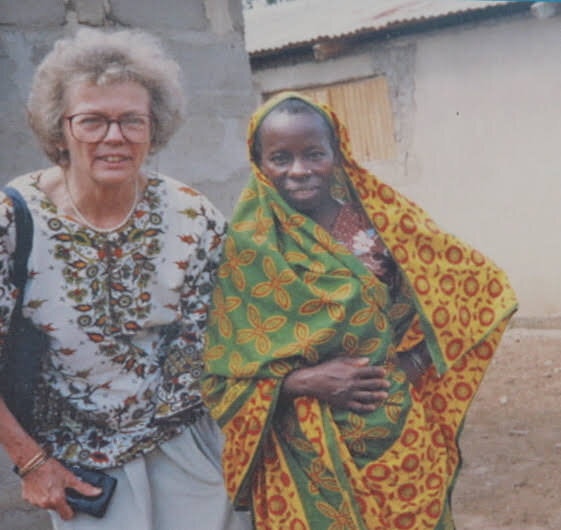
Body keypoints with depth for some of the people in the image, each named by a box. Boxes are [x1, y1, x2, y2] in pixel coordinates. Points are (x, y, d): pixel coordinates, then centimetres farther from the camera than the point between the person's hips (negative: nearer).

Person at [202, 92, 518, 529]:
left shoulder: (378, 219, 0)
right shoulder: (247, 247, -6)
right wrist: (302, 381, -20)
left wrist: (408, 365, -10)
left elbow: (453, 294, 4)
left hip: (401, 438, 3)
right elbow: (224, 373, -6)